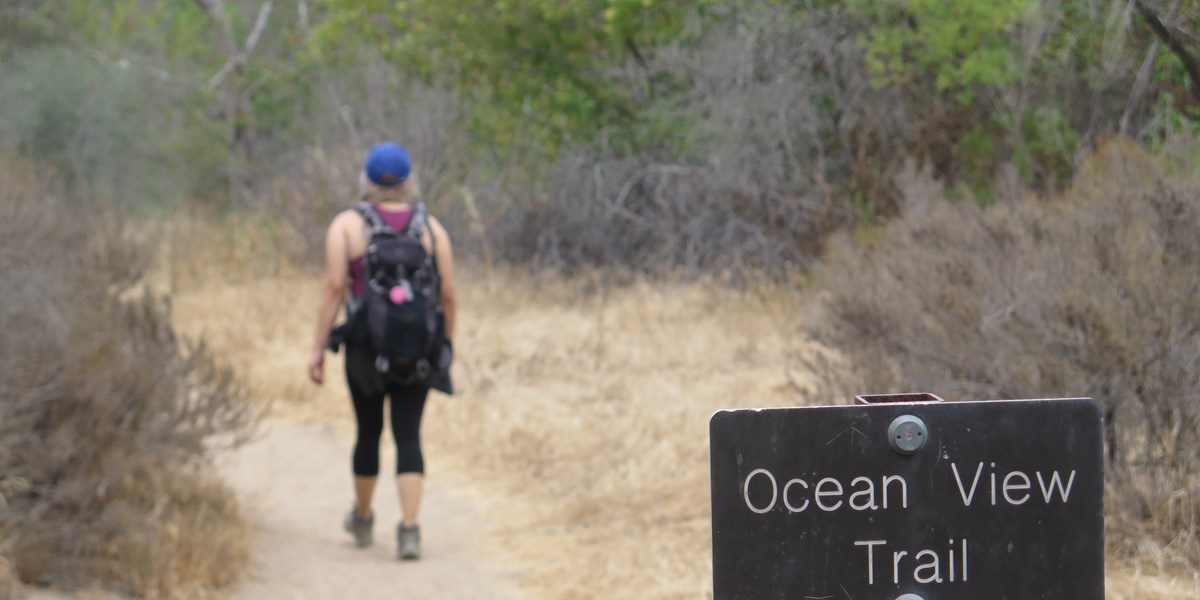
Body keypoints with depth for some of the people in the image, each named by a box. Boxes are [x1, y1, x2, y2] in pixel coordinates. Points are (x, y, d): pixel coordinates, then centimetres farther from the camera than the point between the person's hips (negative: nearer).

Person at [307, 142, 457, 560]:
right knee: (408, 436, -2)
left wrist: (318, 349, -7)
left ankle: (362, 518, 35)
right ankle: (409, 529, -16)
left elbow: (334, 287, -10)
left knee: (368, 431, 16)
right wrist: (446, 346, 12)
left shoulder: (346, 224, -4)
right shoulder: (430, 227, 1)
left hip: (365, 345, 0)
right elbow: (448, 294, -1)